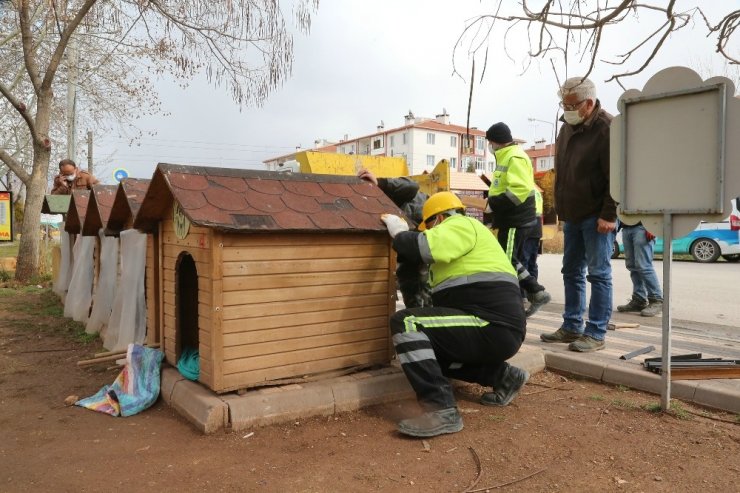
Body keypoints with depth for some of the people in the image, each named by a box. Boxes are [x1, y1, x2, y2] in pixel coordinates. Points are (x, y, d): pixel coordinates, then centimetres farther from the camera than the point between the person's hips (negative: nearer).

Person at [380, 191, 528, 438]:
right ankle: (503, 376, 17)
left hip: (493, 328, -11)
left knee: (405, 323, -17)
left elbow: (423, 247, -21)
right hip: (497, 331, 11)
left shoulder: (460, 225, -2)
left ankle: (442, 410, -23)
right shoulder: (463, 234, 30)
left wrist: (396, 228, -3)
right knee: (427, 351, 25)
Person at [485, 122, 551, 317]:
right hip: (512, 219, 11)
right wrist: (493, 200, 7)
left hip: (515, 220, -11)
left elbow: (520, 189, -27)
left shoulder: (515, 157, -15)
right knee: (512, 260, 13)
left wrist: (495, 204, -23)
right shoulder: (506, 156, 18)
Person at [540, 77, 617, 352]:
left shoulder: (606, 129, -12)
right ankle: (572, 327, 21)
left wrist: (609, 215, -19)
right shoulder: (567, 127, 13)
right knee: (572, 272, 12)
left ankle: (596, 334, 4)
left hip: (597, 216, -8)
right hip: (572, 215, 8)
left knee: (598, 274, -2)